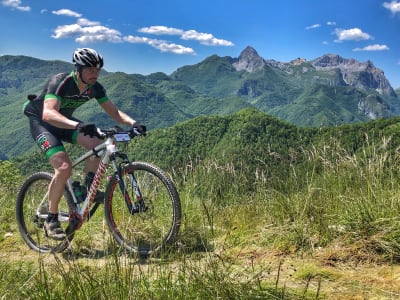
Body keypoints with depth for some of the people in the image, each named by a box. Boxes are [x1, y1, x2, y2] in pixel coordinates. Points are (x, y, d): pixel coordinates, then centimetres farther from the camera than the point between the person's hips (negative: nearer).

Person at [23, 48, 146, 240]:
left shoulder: (95, 88, -12)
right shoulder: (60, 82, -31)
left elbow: (114, 112, -10)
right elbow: (48, 114, -46)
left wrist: (133, 123, -30)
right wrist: (77, 125, -61)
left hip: (65, 121, 6)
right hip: (41, 121, -6)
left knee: (98, 145, -19)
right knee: (64, 167, -26)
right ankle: (51, 220, -10)